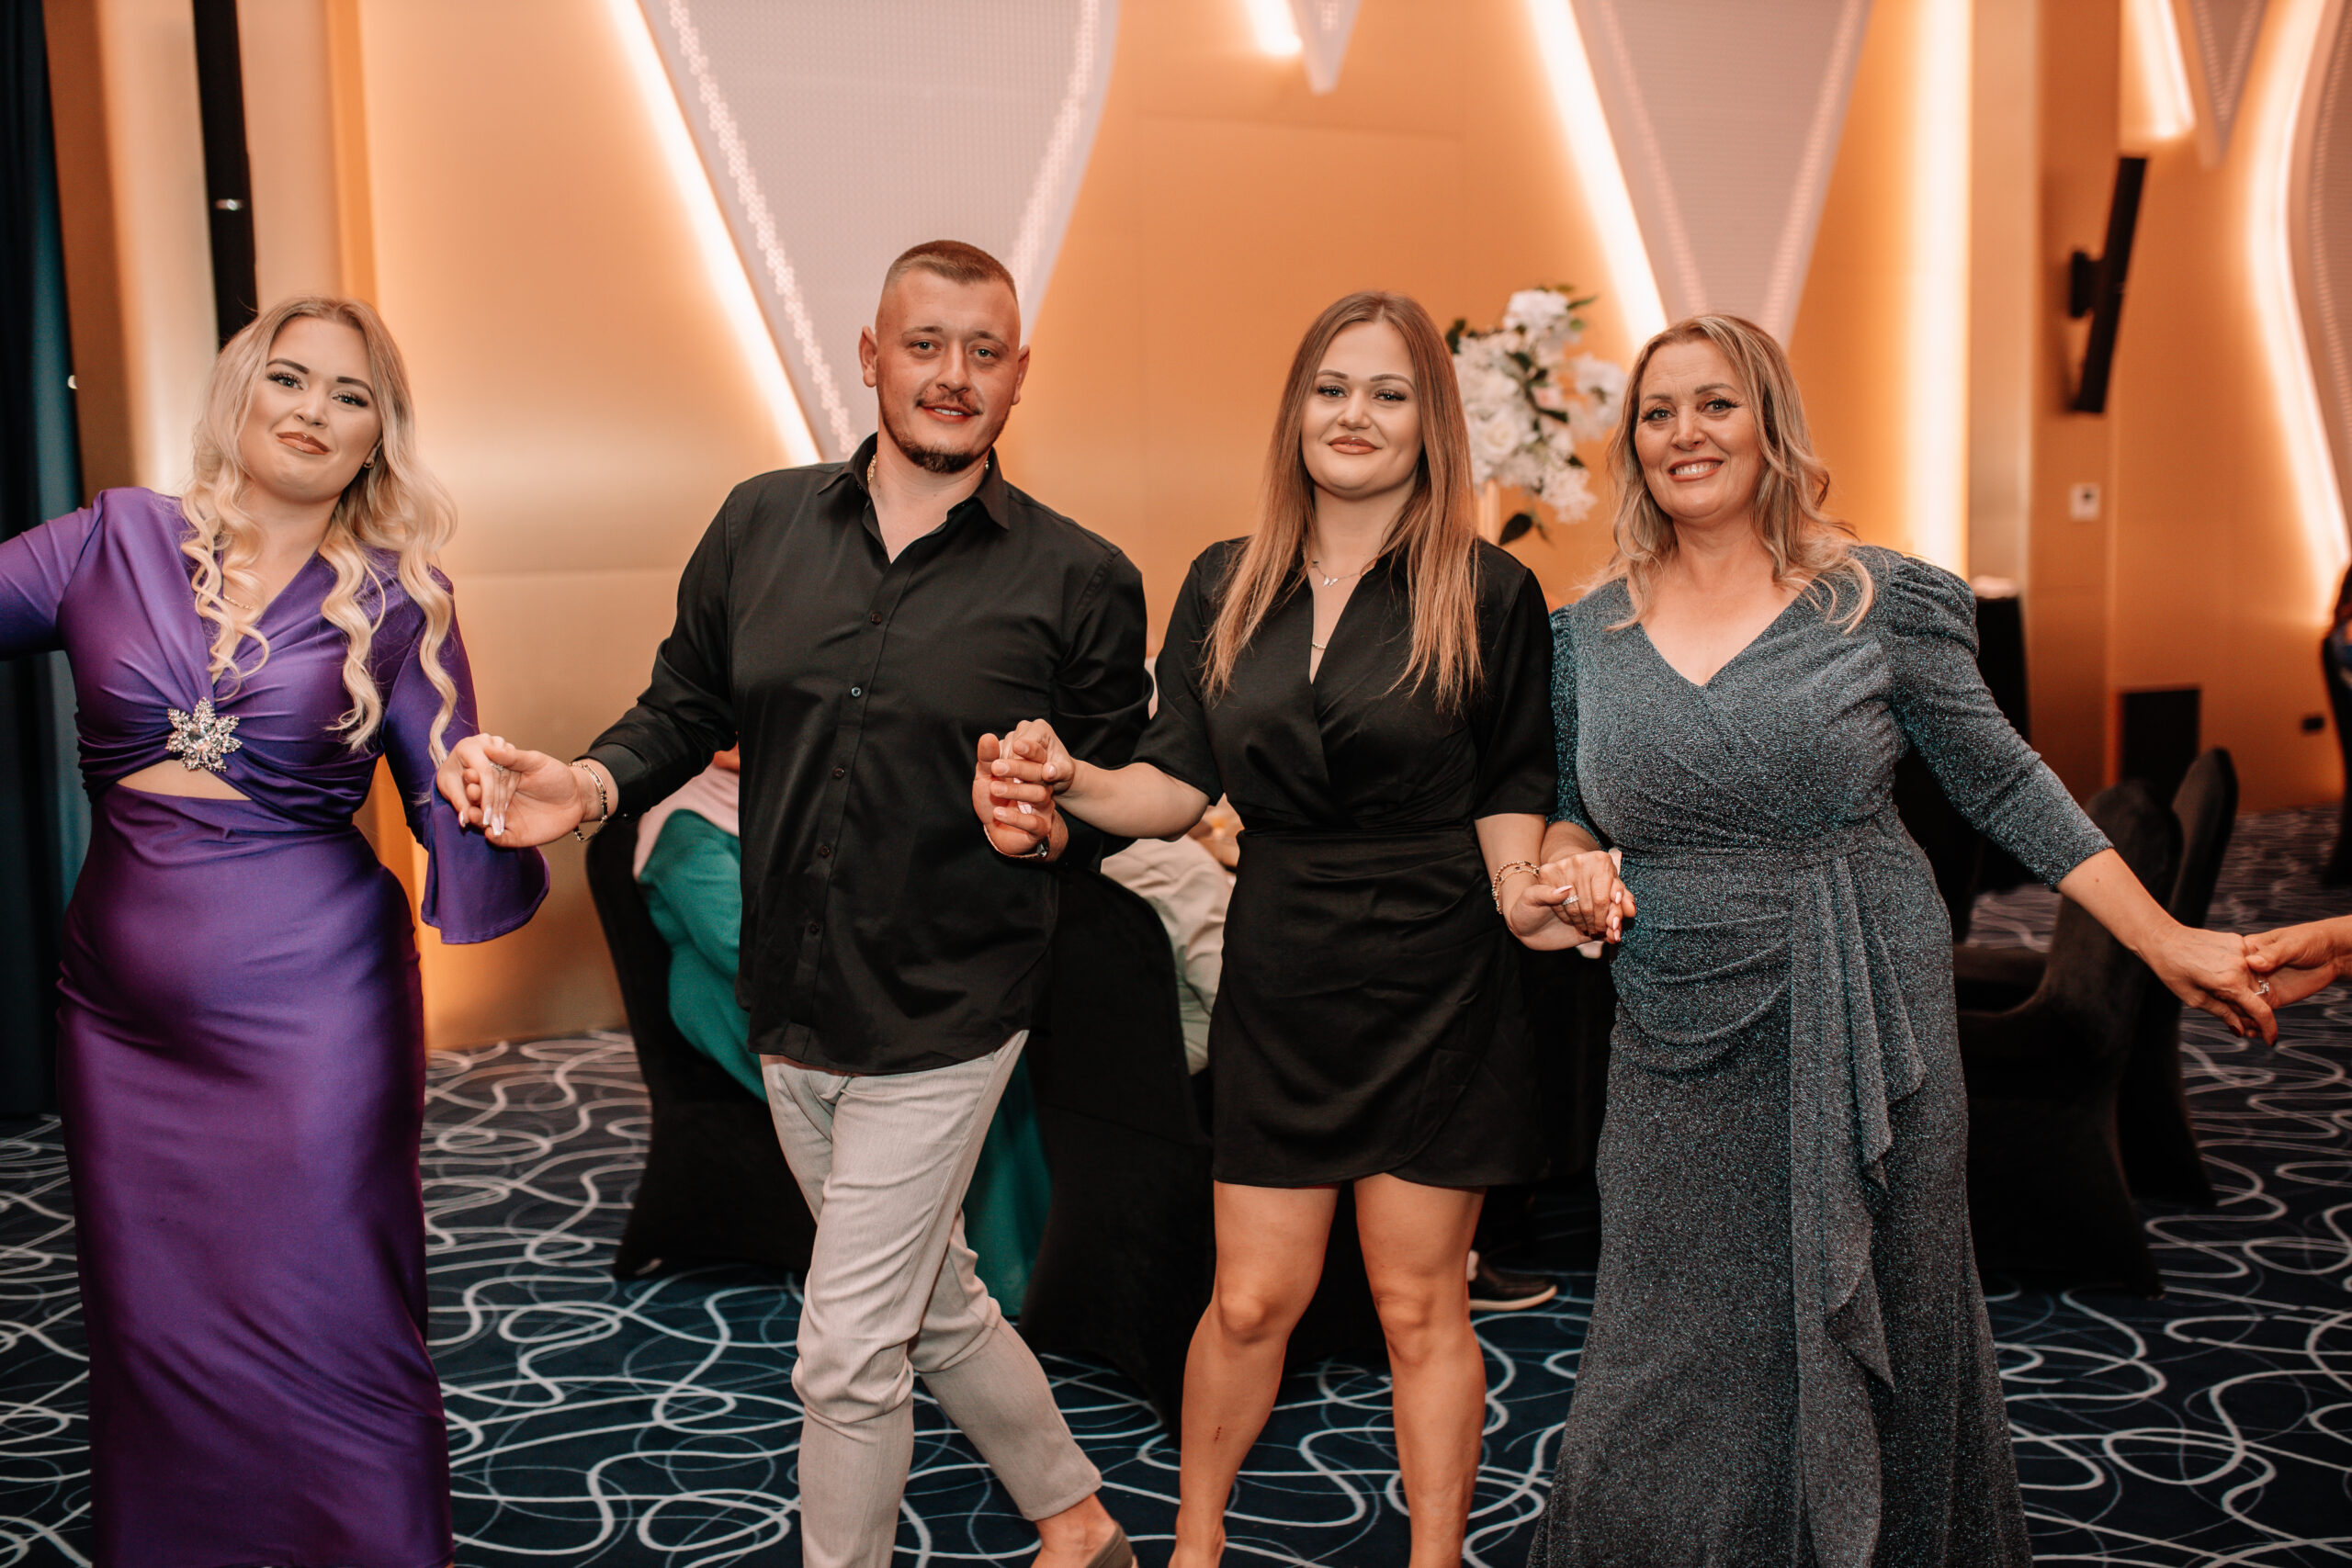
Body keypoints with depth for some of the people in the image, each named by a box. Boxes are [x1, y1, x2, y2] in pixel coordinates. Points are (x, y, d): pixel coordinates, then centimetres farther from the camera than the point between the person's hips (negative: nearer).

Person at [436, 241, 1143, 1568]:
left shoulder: (1080, 582, -8)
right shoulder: (762, 524, 2)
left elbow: (1125, 788, -1)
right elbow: (688, 706, 8)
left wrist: (1051, 819, -23)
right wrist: (591, 786, -11)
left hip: (945, 1016, -5)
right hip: (792, 1011, 5)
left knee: (847, 1353, 0)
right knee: (938, 1307, 21)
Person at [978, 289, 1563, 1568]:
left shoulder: (1487, 592, -3)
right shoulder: (1225, 586, 5)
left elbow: (1509, 792, 1)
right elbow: (1179, 785, 3)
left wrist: (1527, 898, -17)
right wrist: (1073, 781, -15)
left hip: (1434, 985, -2)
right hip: (1277, 982, 2)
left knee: (1419, 1303, 8)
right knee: (1251, 1299, 10)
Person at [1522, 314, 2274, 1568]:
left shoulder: (1881, 602, -3)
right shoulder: (1590, 628, 5)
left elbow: (2003, 786, 3)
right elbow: (1571, 813, 15)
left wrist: (2168, 944, 2)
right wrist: (1577, 865, -9)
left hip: (1862, 1030, -1)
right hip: (1681, 1044, 2)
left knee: (1871, 1344, 10)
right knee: (1671, 1373, 4)